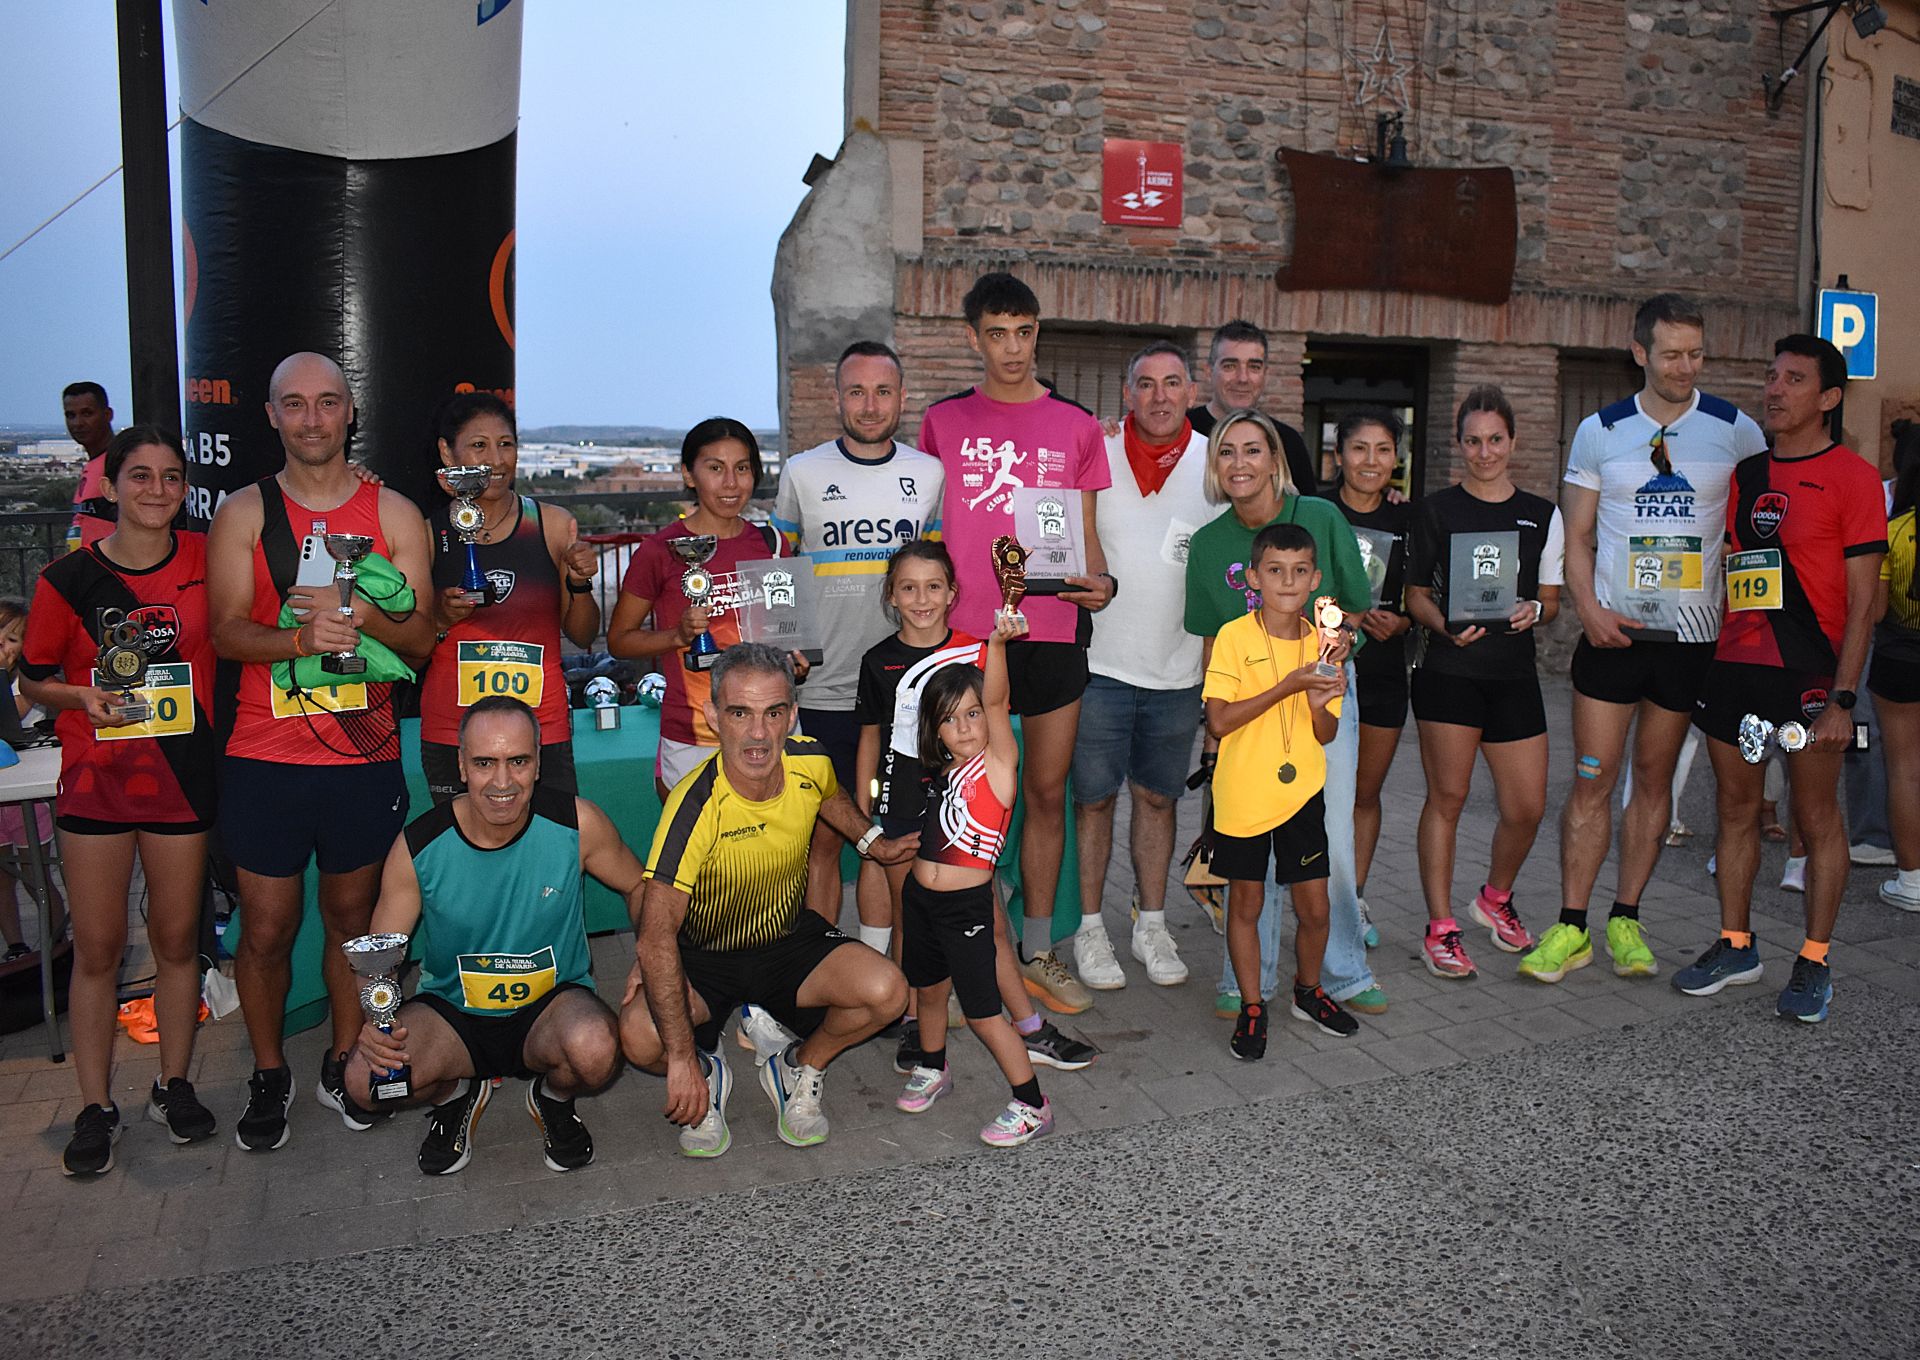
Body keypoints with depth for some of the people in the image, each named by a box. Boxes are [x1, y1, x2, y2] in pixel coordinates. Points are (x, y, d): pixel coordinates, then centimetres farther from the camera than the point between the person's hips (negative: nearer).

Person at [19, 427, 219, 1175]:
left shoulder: (206, 561, -1)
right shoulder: (69, 578, -3)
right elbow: (34, 678, 4)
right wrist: (85, 697, -14)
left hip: (181, 777, 1)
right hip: (96, 777, -1)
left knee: (176, 939, 10)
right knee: (97, 947, 5)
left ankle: (174, 1085, 26)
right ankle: (95, 1107, 18)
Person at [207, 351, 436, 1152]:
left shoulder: (393, 513, 5)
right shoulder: (243, 513, 4)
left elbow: (422, 636, 2)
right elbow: (226, 631, -6)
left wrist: (364, 615, -20)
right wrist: (304, 637, -25)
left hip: (365, 756, 1)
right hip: (265, 759, -1)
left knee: (352, 919, 12)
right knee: (267, 928, 6)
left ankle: (343, 1067, 29)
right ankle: (269, 1078, 26)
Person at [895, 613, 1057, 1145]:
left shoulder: (997, 763, -11)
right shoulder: (945, 772, 7)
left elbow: (997, 702, -26)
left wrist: (997, 644, -37)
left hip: (965, 906, -7)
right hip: (918, 899, 7)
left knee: (982, 1013, -2)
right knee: (928, 989, 23)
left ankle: (1032, 1106, 12)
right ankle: (932, 1069, 47)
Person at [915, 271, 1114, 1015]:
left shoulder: (1076, 426, 9)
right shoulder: (943, 420, 7)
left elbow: (1087, 533, 12)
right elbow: (925, 527, 12)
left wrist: (1100, 580, -9)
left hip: (1053, 629, 1)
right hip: (965, 630, -1)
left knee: (1047, 792, 7)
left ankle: (1038, 951, 21)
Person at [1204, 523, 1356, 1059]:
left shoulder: (1321, 643, 3)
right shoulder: (1233, 637, -9)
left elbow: (1326, 735, 5)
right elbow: (1218, 721, -17)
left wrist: (1320, 704, -17)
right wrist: (1286, 687, -22)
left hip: (1302, 792, 3)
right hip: (1242, 794, -3)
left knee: (1314, 907, 7)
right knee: (1245, 901, 8)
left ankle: (1308, 991, 33)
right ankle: (1252, 1008, 23)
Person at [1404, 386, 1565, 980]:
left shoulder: (1542, 514, 12)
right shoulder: (1437, 509, 4)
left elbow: (1552, 600, 14)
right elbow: (1417, 594, 5)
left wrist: (1533, 610, -9)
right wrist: (1446, 625, -15)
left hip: (1514, 674, 3)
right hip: (1448, 670, -3)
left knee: (1527, 806, 3)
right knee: (1447, 797, -2)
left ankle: (1495, 898, 31)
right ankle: (1440, 928, 8)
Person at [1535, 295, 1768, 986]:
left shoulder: (1737, 431, 2)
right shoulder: (1600, 431, 3)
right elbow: (1578, 538, 6)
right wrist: (1589, 610, -9)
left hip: (1692, 634, 1)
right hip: (1612, 630, 0)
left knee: (1655, 779, 9)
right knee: (1592, 779, -1)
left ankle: (1626, 918, 19)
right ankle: (1571, 926, 6)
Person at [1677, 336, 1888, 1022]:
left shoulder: (1852, 477, -4)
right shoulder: (1744, 474, 12)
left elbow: (1863, 600, -8)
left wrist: (1841, 697, -14)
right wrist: (1703, 658, 10)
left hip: (1807, 672, -5)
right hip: (1733, 664, 5)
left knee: (1817, 816, 3)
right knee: (1736, 807, 11)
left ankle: (1814, 963, 14)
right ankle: (1735, 946, 22)